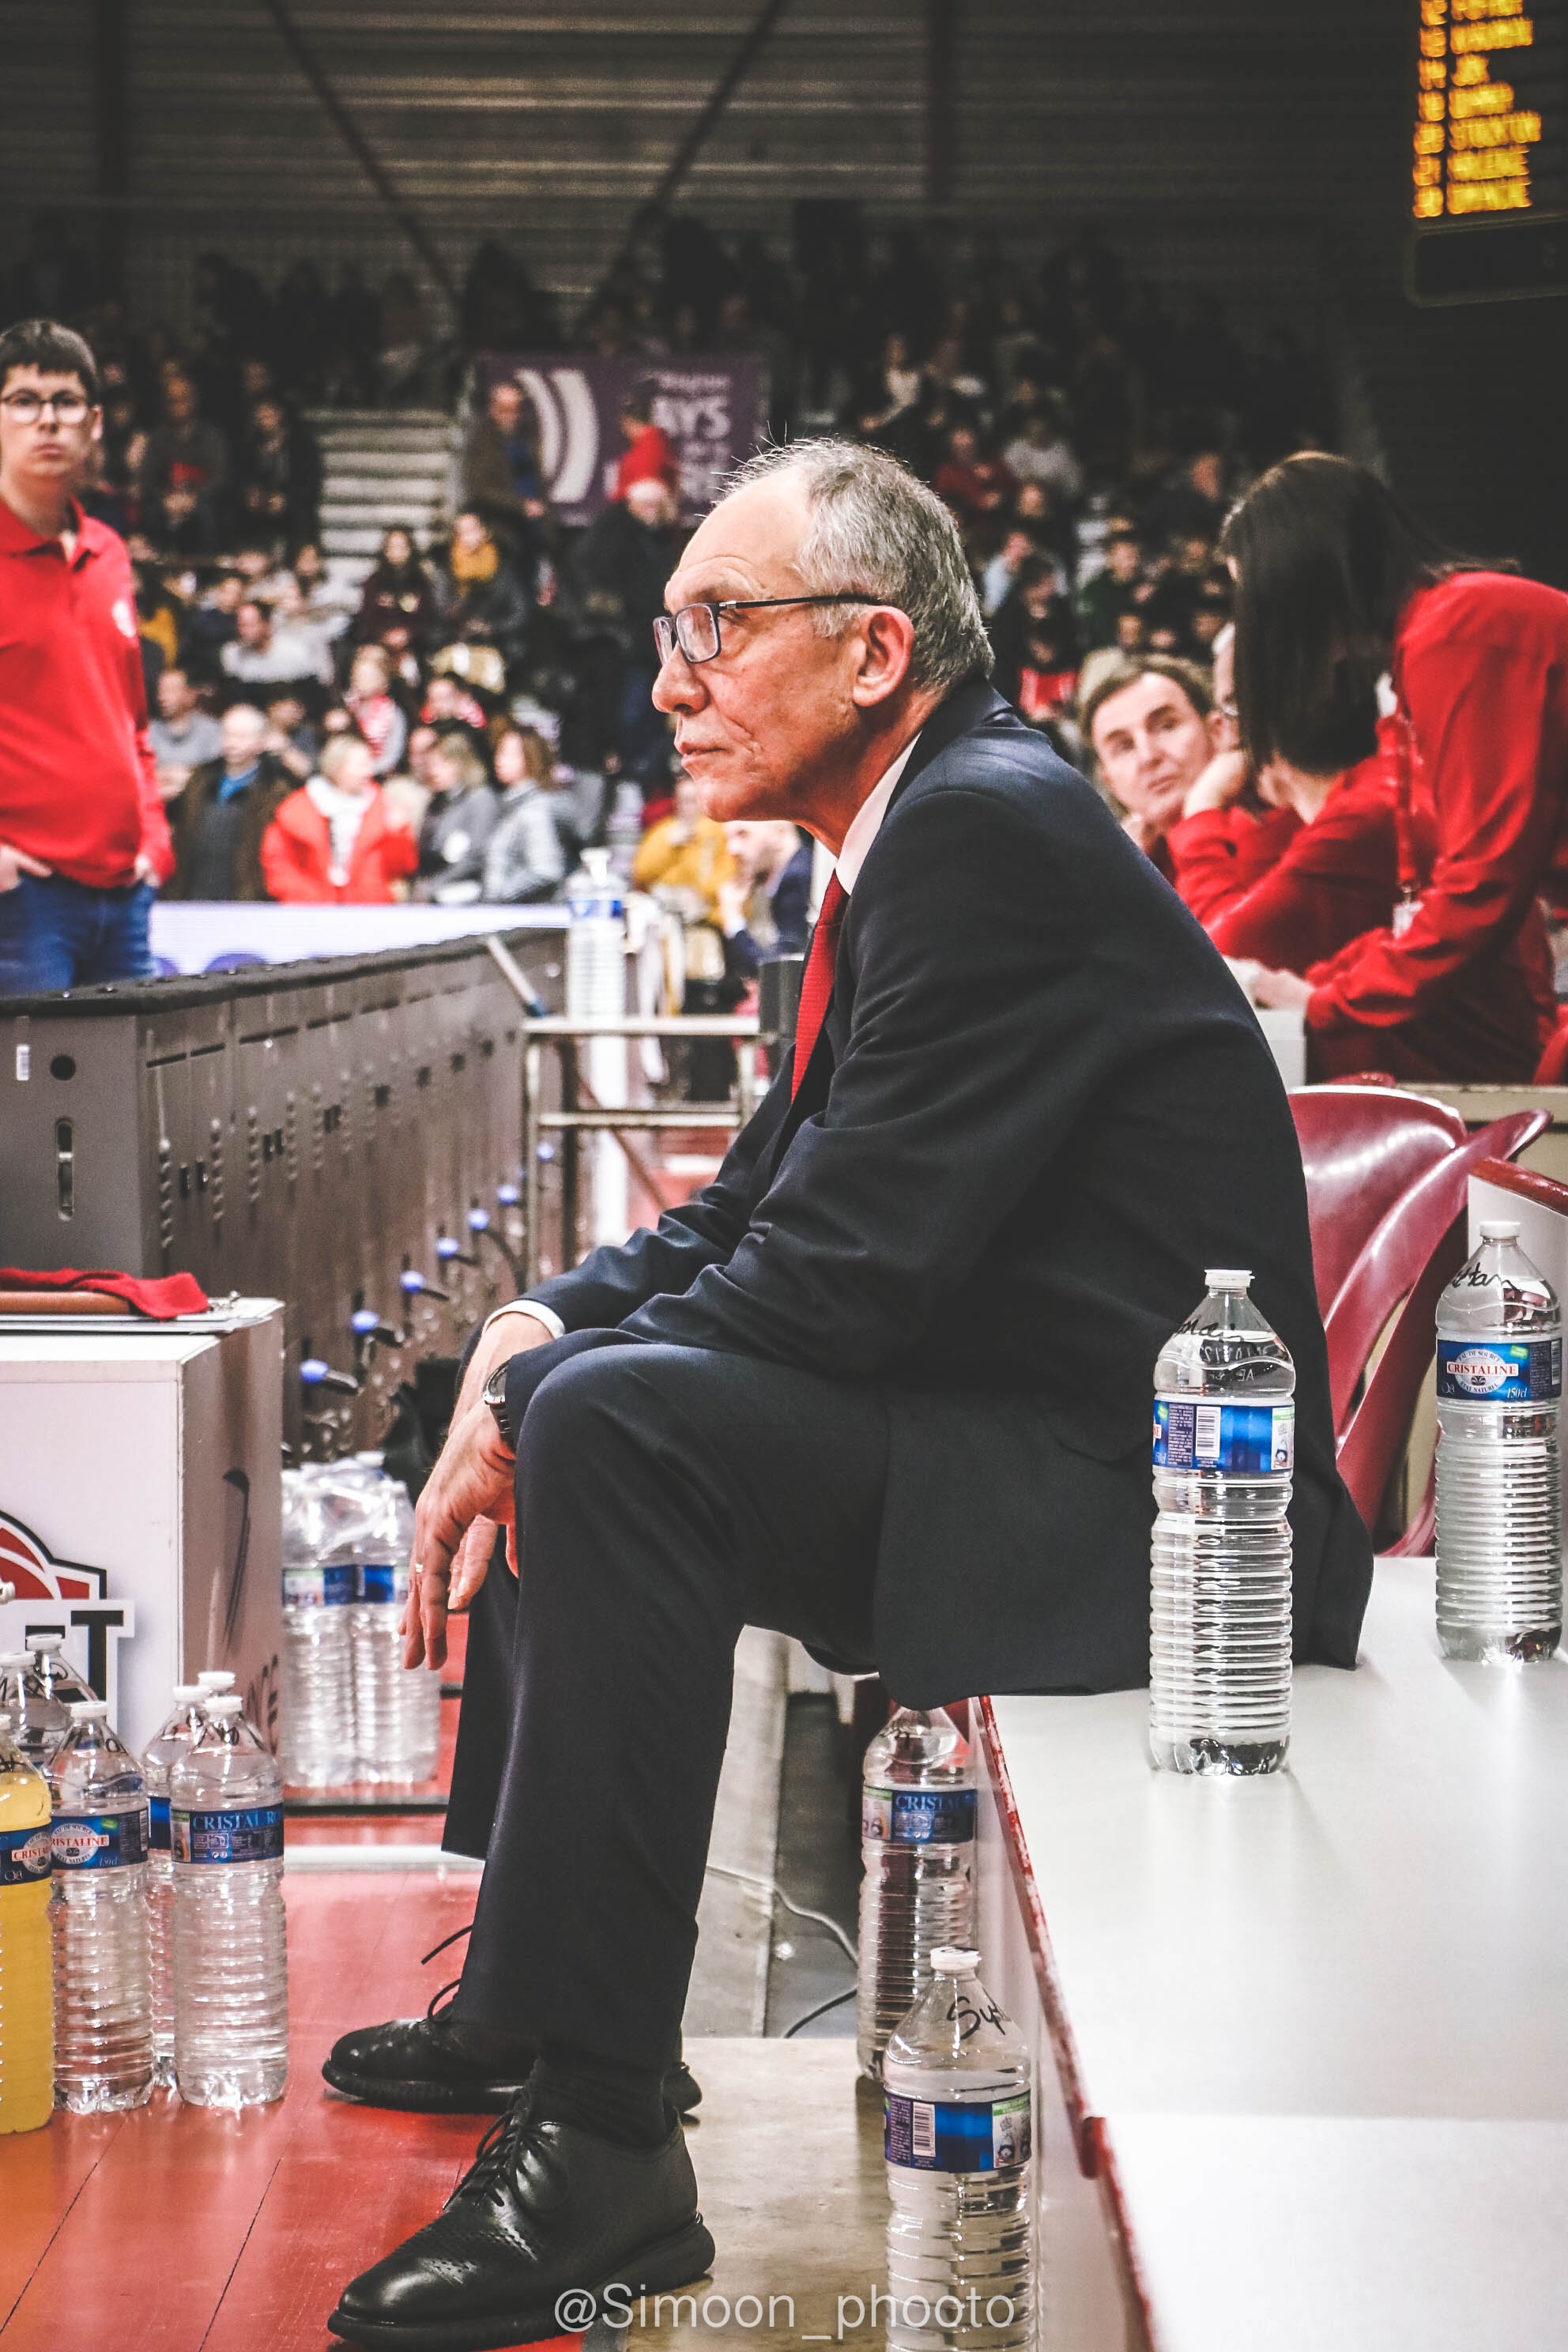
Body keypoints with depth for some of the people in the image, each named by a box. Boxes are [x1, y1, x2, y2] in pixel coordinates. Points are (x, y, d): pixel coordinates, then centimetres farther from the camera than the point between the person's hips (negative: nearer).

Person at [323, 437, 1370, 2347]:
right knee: (575, 1378, 20)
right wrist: (536, 1333, 1)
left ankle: (599, 2139, -24)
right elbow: (766, 1202, 18)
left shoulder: (994, 828, -18)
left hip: (1132, 1505, -11)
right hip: (1002, 1435, 11)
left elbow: (848, 1268, -23)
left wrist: (539, 1395, -11)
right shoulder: (922, 828, 14)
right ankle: (526, 1991, 24)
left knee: (619, 1417, -28)